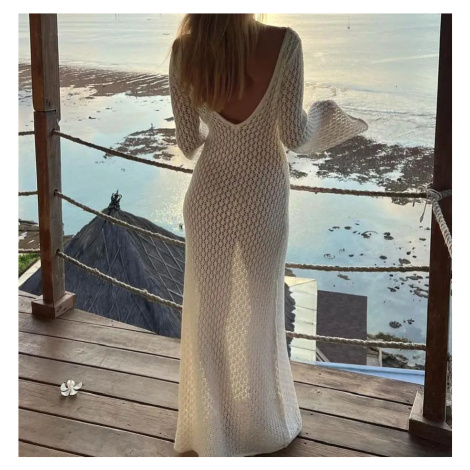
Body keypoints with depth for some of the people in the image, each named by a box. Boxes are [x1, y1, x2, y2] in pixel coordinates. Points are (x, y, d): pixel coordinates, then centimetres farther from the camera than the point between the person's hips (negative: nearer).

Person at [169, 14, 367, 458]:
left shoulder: (185, 51, -13)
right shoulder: (283, 43, -20)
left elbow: (188, 143, -7)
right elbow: (294, 137, -14)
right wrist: (325, 114, 8)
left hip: (210, 195, 1)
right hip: (263, 196, -1)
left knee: (208, 312, 17)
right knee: (261, 309, 18)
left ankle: (211, 429, 33)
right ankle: (265, 423, 37)